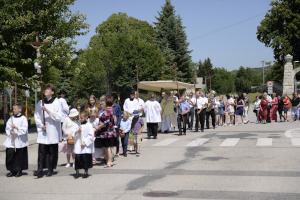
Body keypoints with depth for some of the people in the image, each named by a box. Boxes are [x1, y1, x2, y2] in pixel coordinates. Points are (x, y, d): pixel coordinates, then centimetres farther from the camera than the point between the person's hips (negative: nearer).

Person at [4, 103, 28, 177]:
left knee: (19, 156, 2)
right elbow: (7, 128, 7)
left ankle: (19, 171, 15)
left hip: (20, 141, -4)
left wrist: (16, 128, -21)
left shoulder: (23, 118, -3)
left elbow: (24, 129, -11)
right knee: (10, 154, -2)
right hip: (11, 141, 4)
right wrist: (10, 131, -12)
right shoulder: (11, 118, 10)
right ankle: (12, 170, 10)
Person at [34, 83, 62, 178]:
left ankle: (50, 169, 13)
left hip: (53, 132, -2)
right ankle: (40, 170, -6)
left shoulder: (56, 103, -3)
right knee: (41, 151, -5)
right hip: (42, 131, 2)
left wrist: (47, 110, -17)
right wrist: (41, 125, -5)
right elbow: (36, 116, 10)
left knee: (51, 151, 3)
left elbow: (58, 117, -10)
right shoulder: (40, 103, 7)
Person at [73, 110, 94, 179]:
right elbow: (74, 134, 10)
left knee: (85, 159, 1)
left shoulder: (89, 125, -5)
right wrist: (77, 131, -11)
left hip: (86, 146, -4)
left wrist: (85, 142, -15)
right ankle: (77, 172, 13)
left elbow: (91, 136, -10)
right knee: (77, 158, 1)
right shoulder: (78, 126, 10)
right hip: (78, 145, 4)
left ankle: (86, 172, 14)